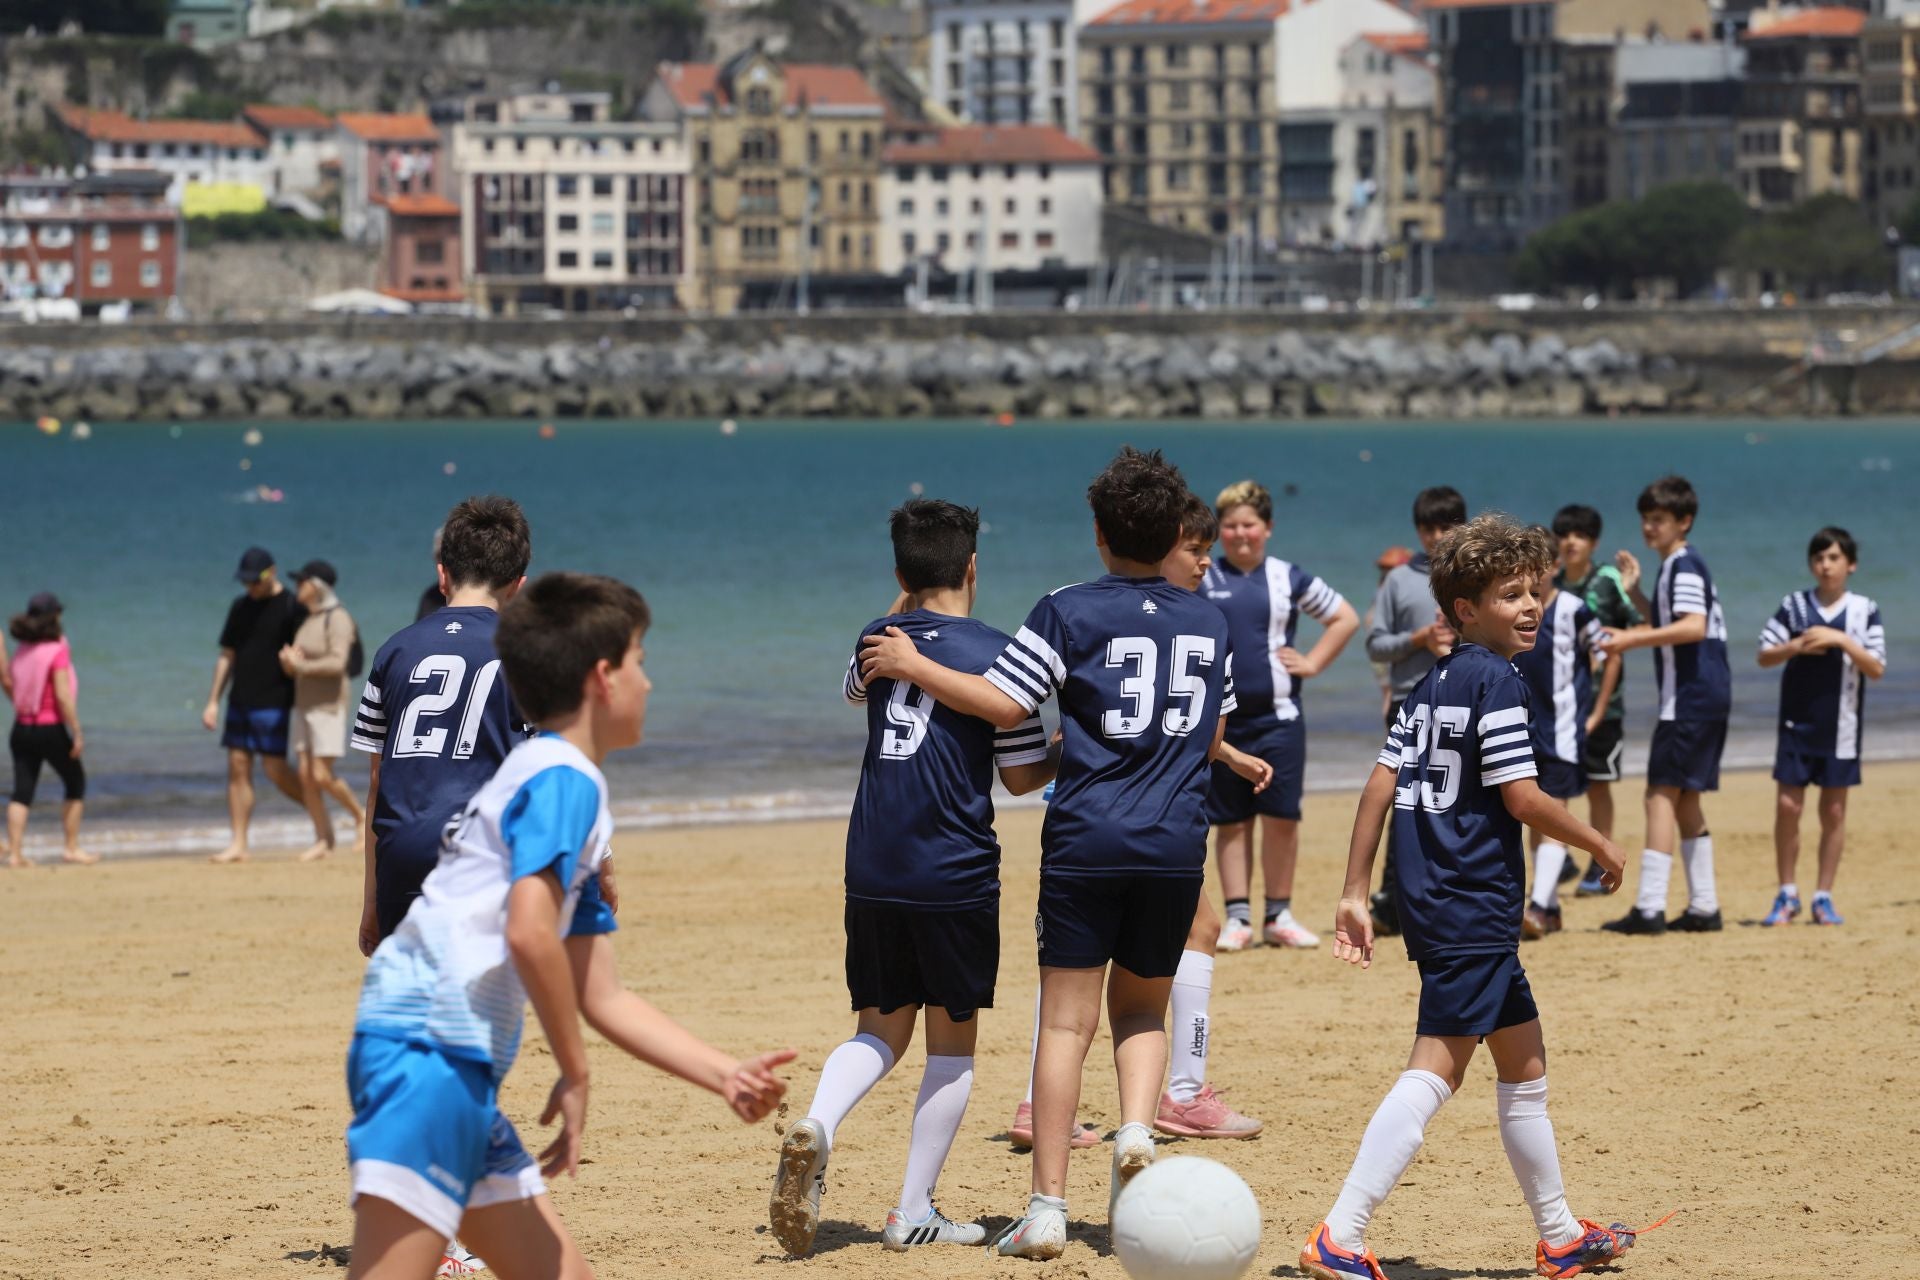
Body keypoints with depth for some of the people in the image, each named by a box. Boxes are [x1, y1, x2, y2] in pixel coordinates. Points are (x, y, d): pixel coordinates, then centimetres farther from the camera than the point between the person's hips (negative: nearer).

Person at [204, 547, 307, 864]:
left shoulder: (291, 607, -6)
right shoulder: (240, 607, 13)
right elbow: (226, 656, 17)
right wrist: (213, 702, 13)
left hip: (274, 703, -6)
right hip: (240, 703, 6)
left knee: (275, 769, -9)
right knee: (238, 768, 2)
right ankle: (238, 845, 3)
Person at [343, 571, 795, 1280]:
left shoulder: (566, 787, 25)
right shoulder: (564, 778, -5)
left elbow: (602, 997, 27)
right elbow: (529, 933, -21)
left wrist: (726, 1076, 21)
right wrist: (575, 1073, -11)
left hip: (465, 1072, 10)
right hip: (429, 1056, -10)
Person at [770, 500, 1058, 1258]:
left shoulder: (878, 640, 7)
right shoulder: (995, 653, -7)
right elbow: (1024, 776, -3)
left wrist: (906, 609, 40)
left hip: (872, 872, 4)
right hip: (954, 874, -4)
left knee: (881, 1028, 13)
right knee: (952, 1040, 9)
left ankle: (817, 1124, -17)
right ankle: (913, 1213, 9)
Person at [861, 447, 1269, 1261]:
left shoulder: (1070, 613, -3)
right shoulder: (1209, 624, 11)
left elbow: (1003, 704, -10)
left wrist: (912, 666, 1)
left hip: (1086, 842, -3)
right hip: (1176, 843, 3)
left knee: (1066, 1022, -1)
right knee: (1141, 1008, 19)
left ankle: (1047, 1208, -4)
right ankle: (1137, 1130, -9)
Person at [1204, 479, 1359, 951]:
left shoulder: (1288, 577, 7)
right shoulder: (1200, 580, 4)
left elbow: (1346, 618, 17)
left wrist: (1313, 663, 7)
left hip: (1278, 717, 0)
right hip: (1220, 718, 0)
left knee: (1281, 817, -2)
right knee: (1231, 821, 3)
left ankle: (1279, 916, 7)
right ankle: (1238, 917, 7)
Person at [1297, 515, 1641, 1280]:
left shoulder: (1431, 685, 14)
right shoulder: (1496, 681, -11)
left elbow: (1381, 786, 11)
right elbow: (1521, 798, -16)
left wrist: (1355, 895, 11)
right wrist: (1598, 844, -1)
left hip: (1431, 900, 10)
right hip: (1472, 905, -10)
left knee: (1524, 1060, 20)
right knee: (1435, 1069, -13)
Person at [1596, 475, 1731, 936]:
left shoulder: (1684, 566, -11)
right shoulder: (1676, 567, 19)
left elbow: (1693, 626, -27)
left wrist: (1633, 639, -29)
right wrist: (1634, 593, 23)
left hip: (1691, 697, -10)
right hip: (1707, 696, 10)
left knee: (1662, 794, -11)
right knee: (1684, 801, 14)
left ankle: (1649, 908, -16)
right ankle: (1704, 907, 16)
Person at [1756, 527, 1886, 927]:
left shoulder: (1864, 611, 0)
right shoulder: (1794, 606, 2)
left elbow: (1877, 669, -5)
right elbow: (1765, 656, 2)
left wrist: (1841, 641, -18)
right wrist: (1797, 646, -16)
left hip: (1841, 726, 0)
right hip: (1797, 723, 0)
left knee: (1834, 811, 4)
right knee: (1787, 806, -3)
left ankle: (1823, 897, 12)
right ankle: (1787, 894, 8)